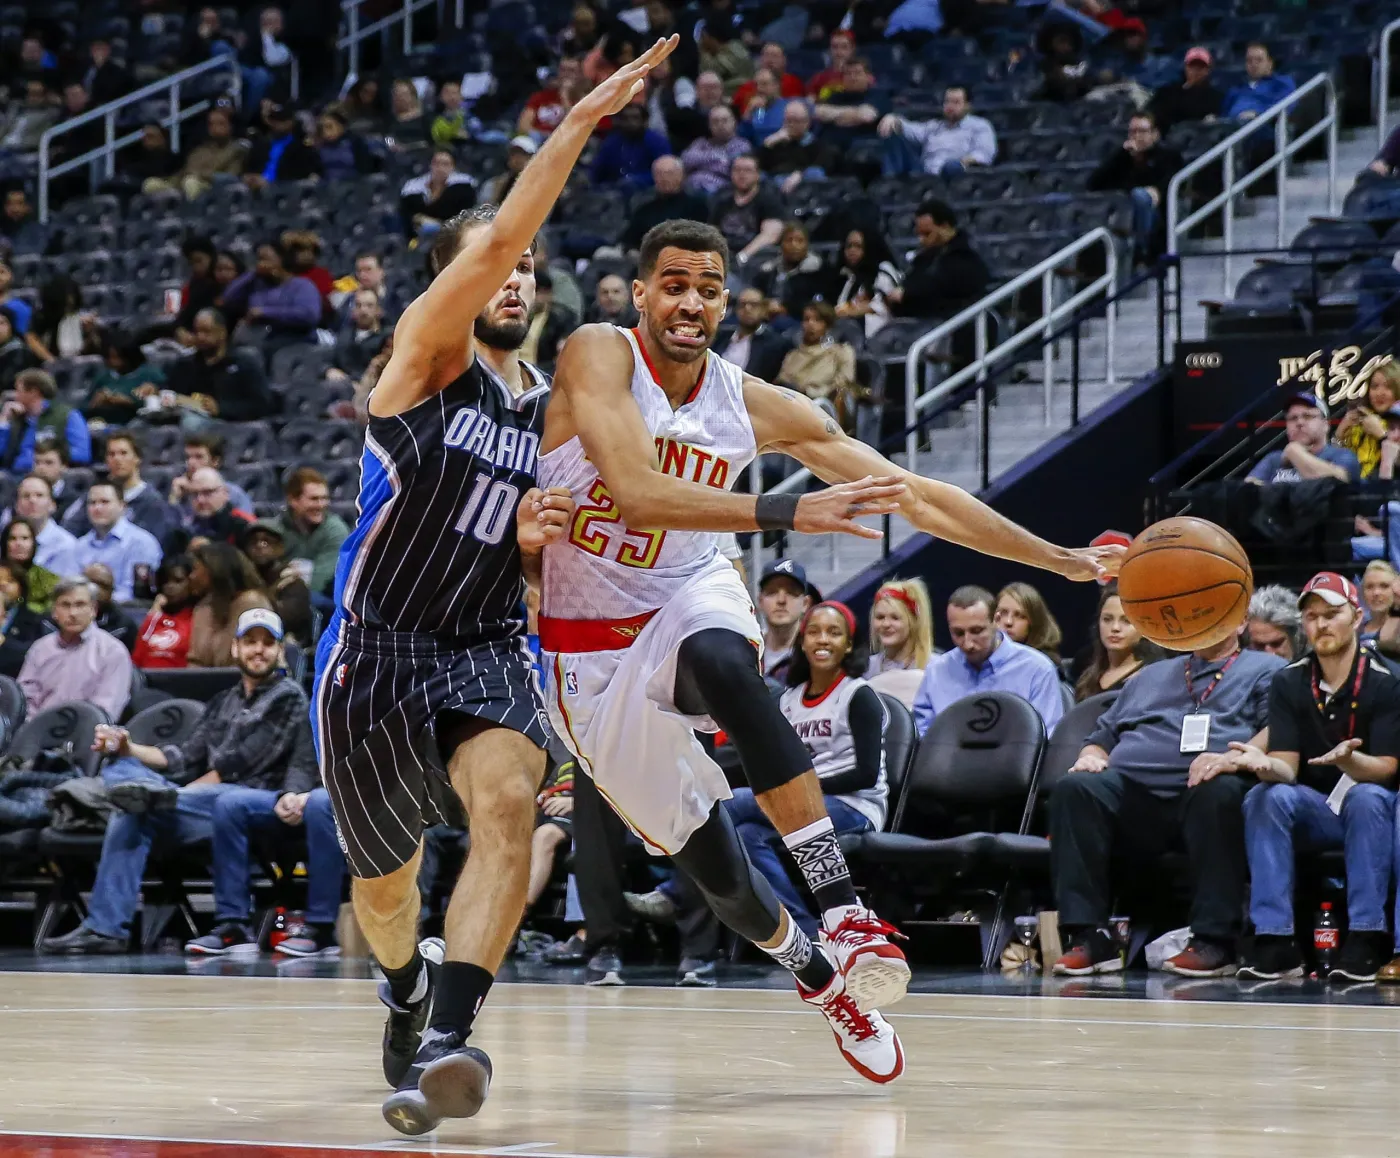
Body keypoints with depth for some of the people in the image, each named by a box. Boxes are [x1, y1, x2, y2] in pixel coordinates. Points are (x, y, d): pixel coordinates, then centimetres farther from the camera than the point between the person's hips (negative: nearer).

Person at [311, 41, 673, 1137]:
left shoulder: (551, 407, 13)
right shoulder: (429, 359, -3)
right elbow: (496, 238, -21)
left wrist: (538, 540, -3)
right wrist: (578, 123, -27)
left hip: (489, 648, 3)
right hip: (379, 644, -3)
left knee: (510, 799, -30)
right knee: (386, 877, 11)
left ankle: (447, 1040, -37)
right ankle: (408, 989, 47)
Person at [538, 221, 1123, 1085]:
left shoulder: (757, 407, -6)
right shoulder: (599, 356, -17)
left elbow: (909, 492, -2)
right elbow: (637, 494, -32)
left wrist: (1063, 560, -6)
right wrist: (790, 514, -40)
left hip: (689, 601, 1)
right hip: (590, 649, -1)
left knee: (723, 663, -37)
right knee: (704, 854, 3)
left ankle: (846, 916, -41)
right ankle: (813, 973, 36)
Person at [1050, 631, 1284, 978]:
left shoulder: (1265, 671, 19)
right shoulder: (1151, 676, 36)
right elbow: (1102, 735, 33)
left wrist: (1235, 757, -18)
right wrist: (1091, 756, 8)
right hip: (1131, 788, 4)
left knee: (1219, 793, -39)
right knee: (1075, 790, -25)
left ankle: (1213, 941, -34)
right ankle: (1089, 939, -29)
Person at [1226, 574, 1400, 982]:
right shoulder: (1289, 683, 1)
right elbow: (1286, 766, -7)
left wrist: (1348, 761, -39)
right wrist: (1265, 765, -32)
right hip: (1313, 813, 3)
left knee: (1366, 797, -36)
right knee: (1265, 797, -26)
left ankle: (1366, 938, -33)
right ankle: (1275, 941, -31)